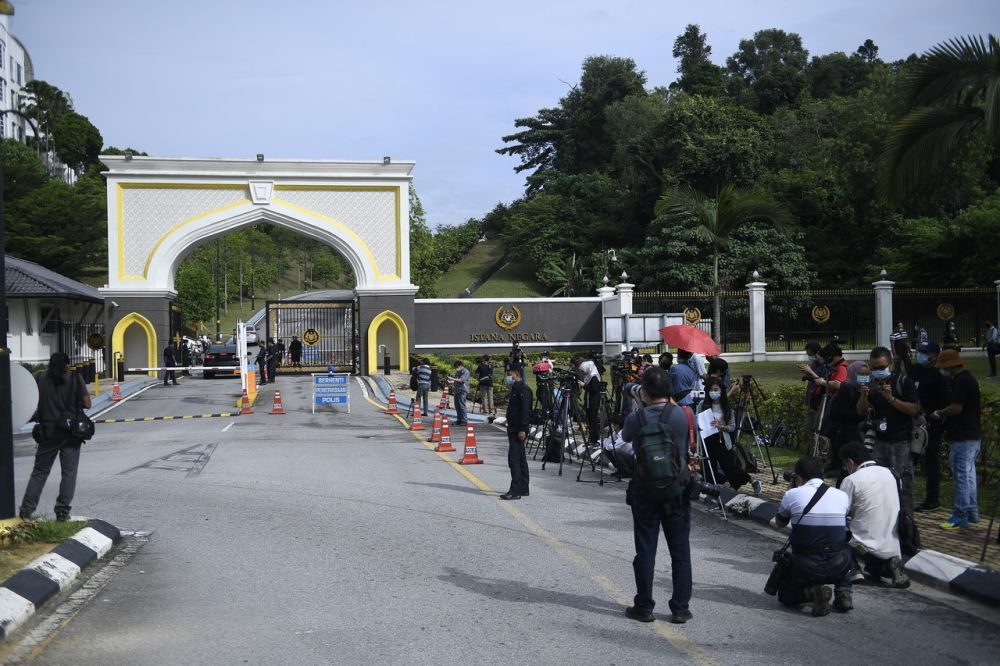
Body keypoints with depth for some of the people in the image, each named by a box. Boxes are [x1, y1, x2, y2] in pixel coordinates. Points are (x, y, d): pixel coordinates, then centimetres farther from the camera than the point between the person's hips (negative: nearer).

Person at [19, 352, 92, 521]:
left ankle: (26, 511, 9)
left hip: (48, 432, 2)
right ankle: (63, 513, 1)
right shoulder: (75, 378, -4)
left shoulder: (39, 378, 1)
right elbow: (87, 404, -6)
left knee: (39, 472, 12)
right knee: (69, 472, 4)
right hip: (71, 431, -2)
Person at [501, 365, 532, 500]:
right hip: (514, 429, 11)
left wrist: (522, 429, -25)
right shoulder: (515, 389, 19)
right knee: (520, 459, 13)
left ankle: (515, 491, -15)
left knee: (514, 459, -13)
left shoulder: (523, 389, -14)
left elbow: (525, 410, -21)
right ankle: (523, 489, 19)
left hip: (518, 430, -11)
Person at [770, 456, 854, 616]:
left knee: (785, 596, 25)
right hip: (839, 567, 3)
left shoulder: (792, 495, -5)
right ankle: (843, 592, 14)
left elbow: (779, 524, 12)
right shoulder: (842, 496, 3)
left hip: (806, 568, -3)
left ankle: (811, 591, -6)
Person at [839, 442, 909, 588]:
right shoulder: (889, 473, 9)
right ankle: (886, 565, 7)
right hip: (893, 547, 7)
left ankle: (853, 568, -5)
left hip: (866, 547, -7)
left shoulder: (852, 480, -11)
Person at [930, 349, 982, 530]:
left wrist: (938, 413, -8)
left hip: (962, 438, -10)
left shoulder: (960, 381, -18)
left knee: (961, 476, -5)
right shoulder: (969, 378, 15)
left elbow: (956, 408, -25)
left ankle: (960, 517, -1)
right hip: (973, 435, 10)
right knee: (969, 474, 17)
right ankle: (972, 512, 25)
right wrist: (943, 415, 14)